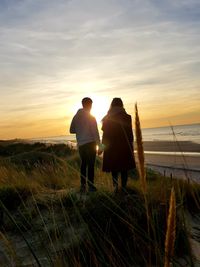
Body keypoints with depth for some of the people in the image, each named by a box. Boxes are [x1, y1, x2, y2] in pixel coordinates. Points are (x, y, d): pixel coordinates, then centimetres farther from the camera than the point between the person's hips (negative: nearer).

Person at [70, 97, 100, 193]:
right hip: (90, 143, -5)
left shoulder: (76, 117, 6)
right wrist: (98, 144, -7)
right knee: (91, 164, 0)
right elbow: (95, 131, -11)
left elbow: (72, 130, 10)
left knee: (84, 163, 15)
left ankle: (83, 185, 16)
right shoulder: (91, 117, -8)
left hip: (80, 144, 5)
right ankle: (90, 186, 2)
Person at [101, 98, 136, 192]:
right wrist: (131, 147, 8)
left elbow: (105, 134, -2)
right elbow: (130, 134, 0)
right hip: (124, 146, 0)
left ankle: (115, 186, 4)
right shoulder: (127, 117, -2)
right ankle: (123, 187, 8)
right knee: (124, 167, 9)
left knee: (114, 167, 11)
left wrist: (102, 146, 6)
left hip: (111, 146, 0)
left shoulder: (107, 119, -1)